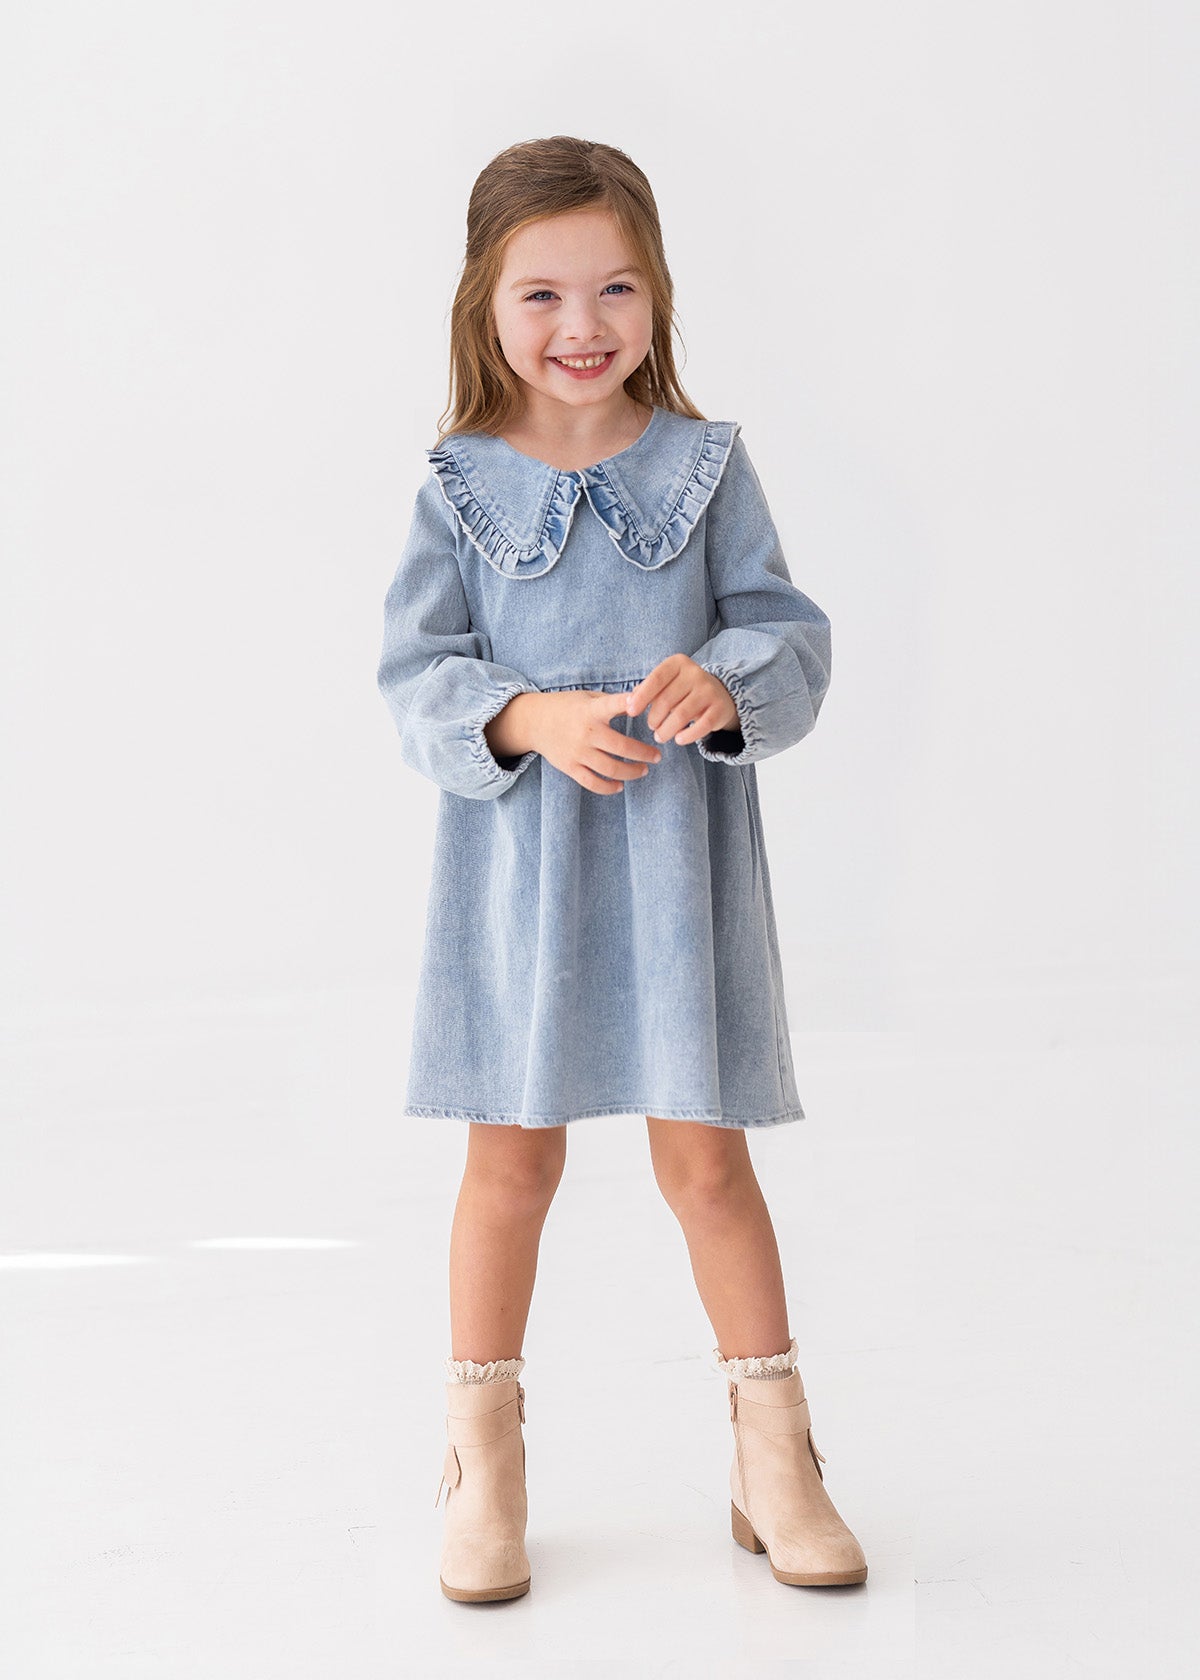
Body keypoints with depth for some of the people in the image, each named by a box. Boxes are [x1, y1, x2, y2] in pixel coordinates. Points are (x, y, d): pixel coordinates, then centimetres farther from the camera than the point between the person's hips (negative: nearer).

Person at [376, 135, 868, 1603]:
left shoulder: (706, 465, 2)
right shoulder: (459, 486, 1)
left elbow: (791, 638, -1)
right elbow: (418, 675, -3)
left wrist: (726, 687, -23)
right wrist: (531, 720, -22)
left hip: (677, 858, 0)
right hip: (517, 859, 0)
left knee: (705, 1156, 5)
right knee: (511, 1156, 8)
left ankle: (774, 1455, 23)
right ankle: (484, 1461, 25)